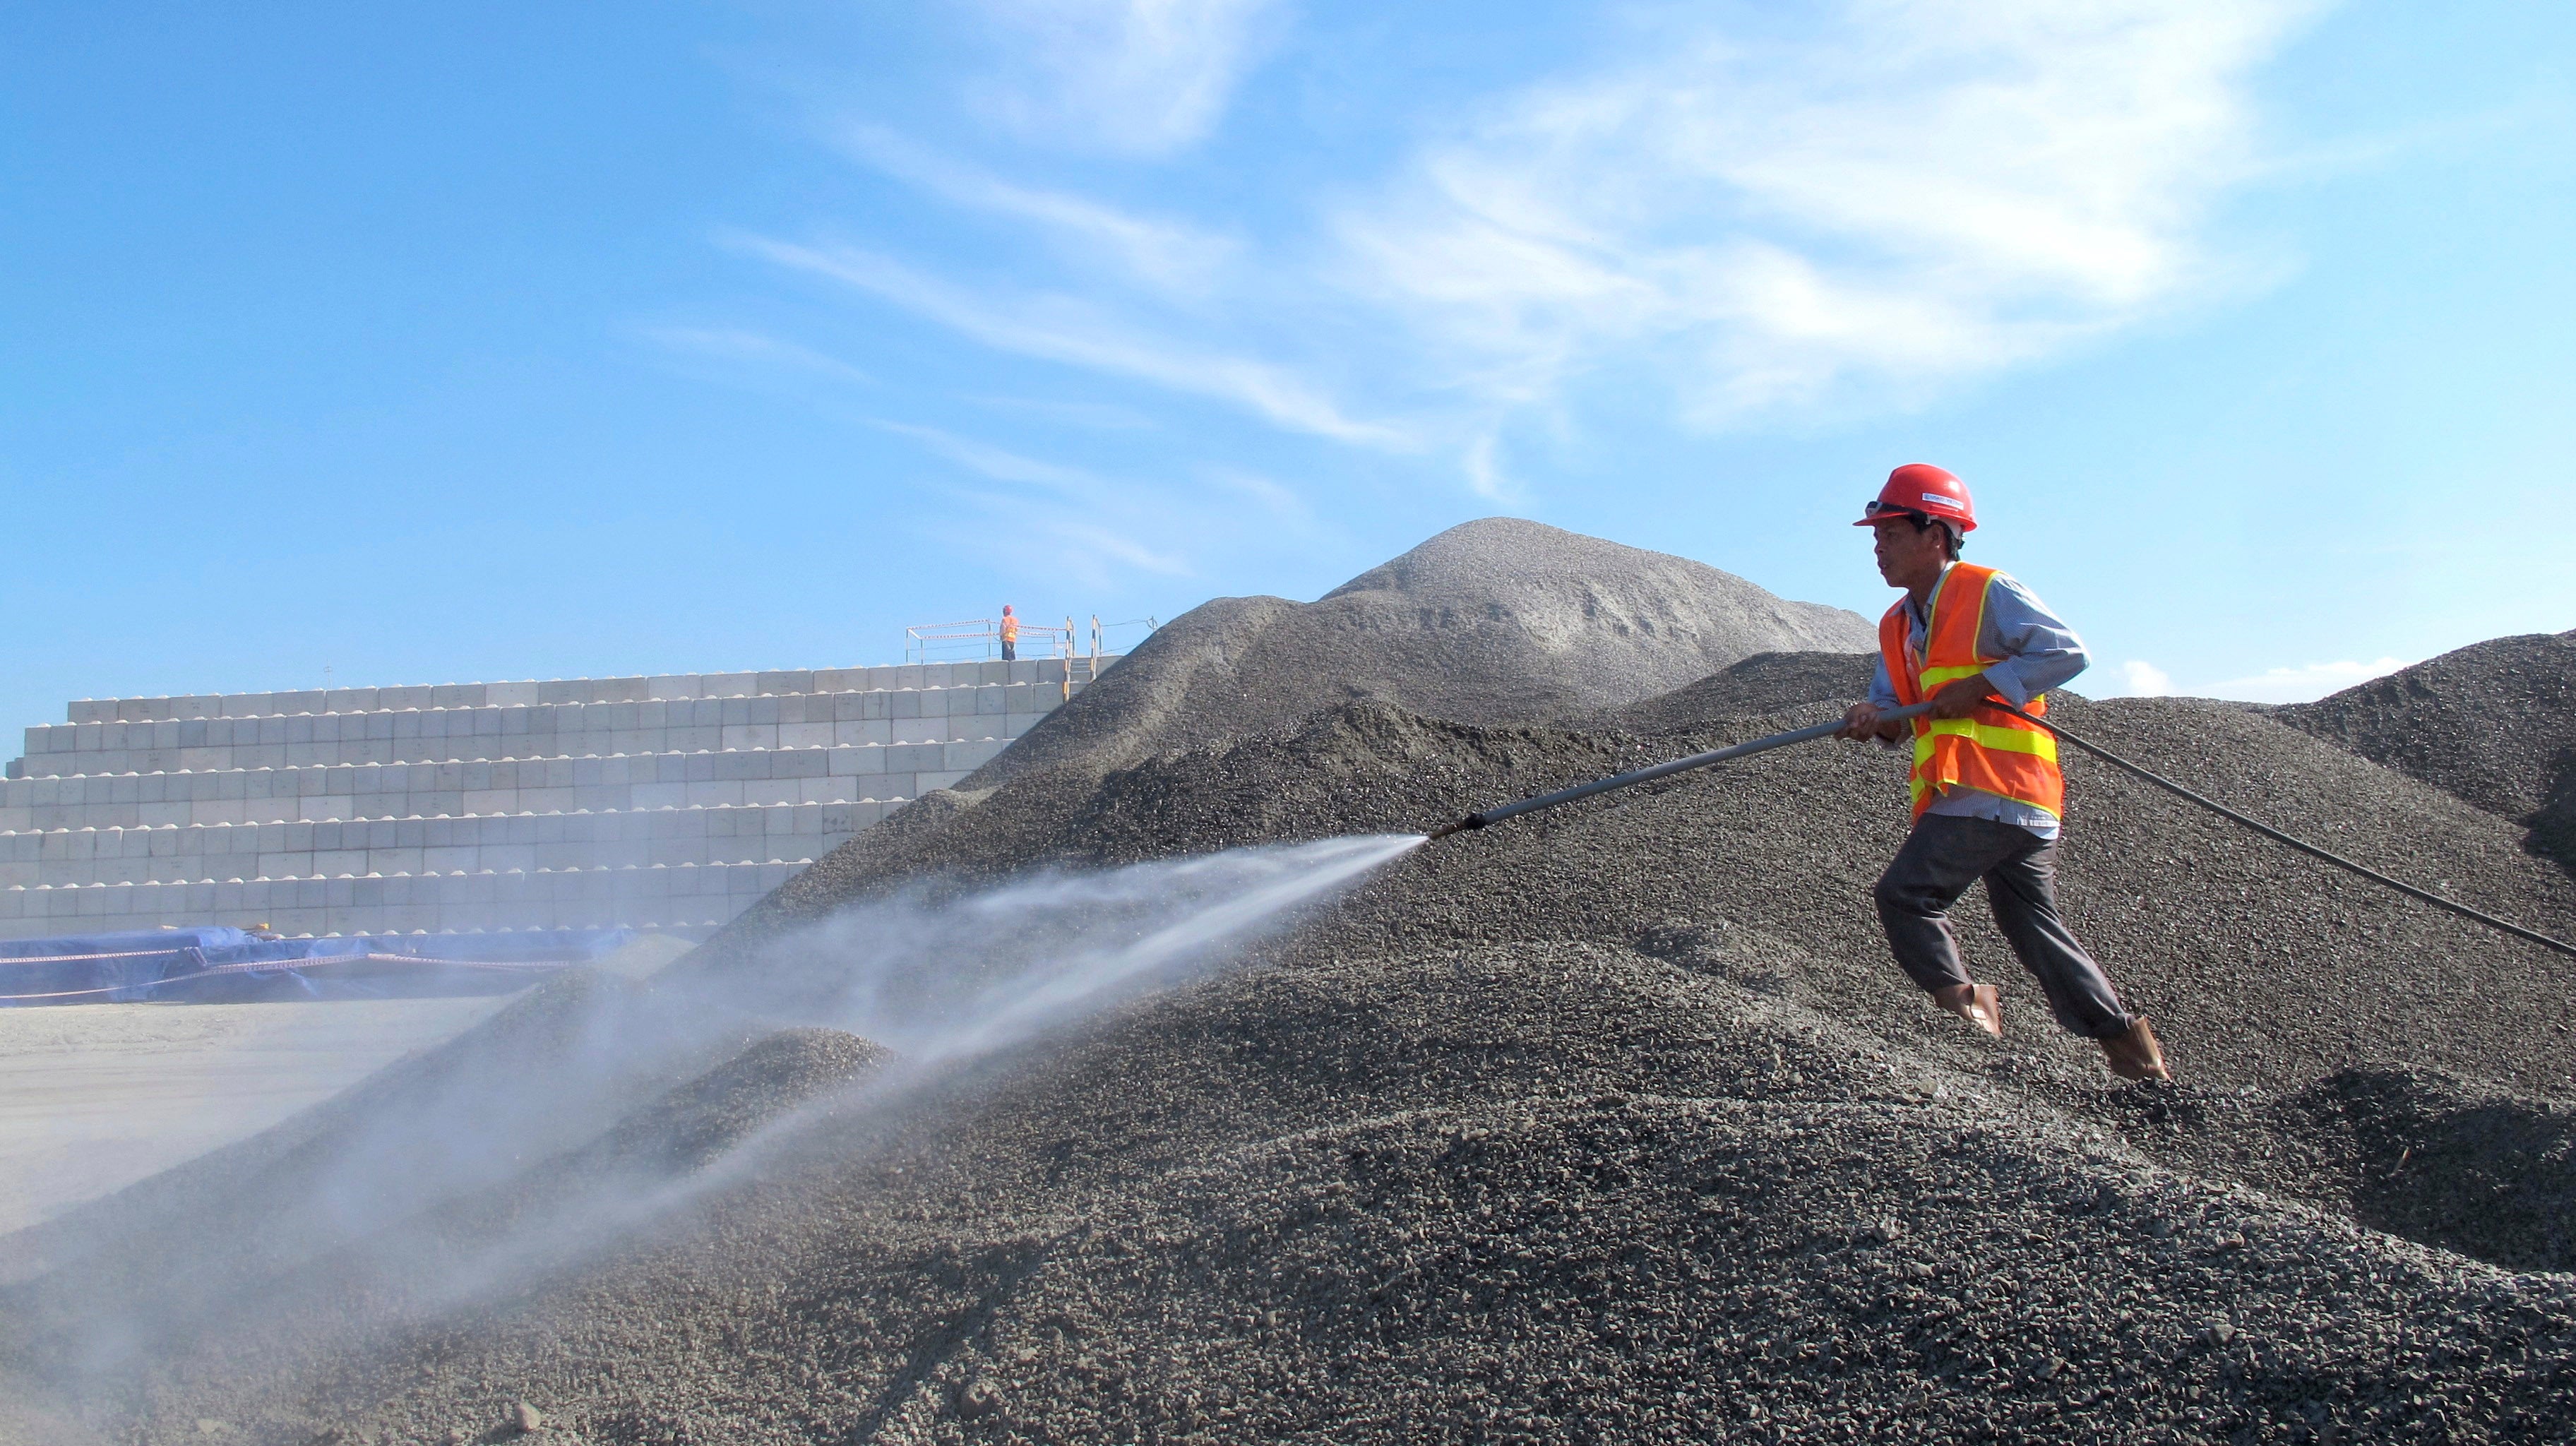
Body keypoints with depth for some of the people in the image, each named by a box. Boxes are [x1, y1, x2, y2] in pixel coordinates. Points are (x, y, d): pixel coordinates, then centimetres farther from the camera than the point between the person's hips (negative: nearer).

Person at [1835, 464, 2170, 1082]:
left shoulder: (1988, 593, -6)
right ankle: (2125, 1040, 19)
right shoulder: (1897, 625, 18)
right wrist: (1876, 719, -11)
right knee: (2034, 927, 11)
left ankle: (1962, 1005, -1)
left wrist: (1981, 685, -17)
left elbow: (2068, 652, -14)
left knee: (1905, 895, -14)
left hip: (1997, 789, -9)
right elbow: (1897, 705, 12)